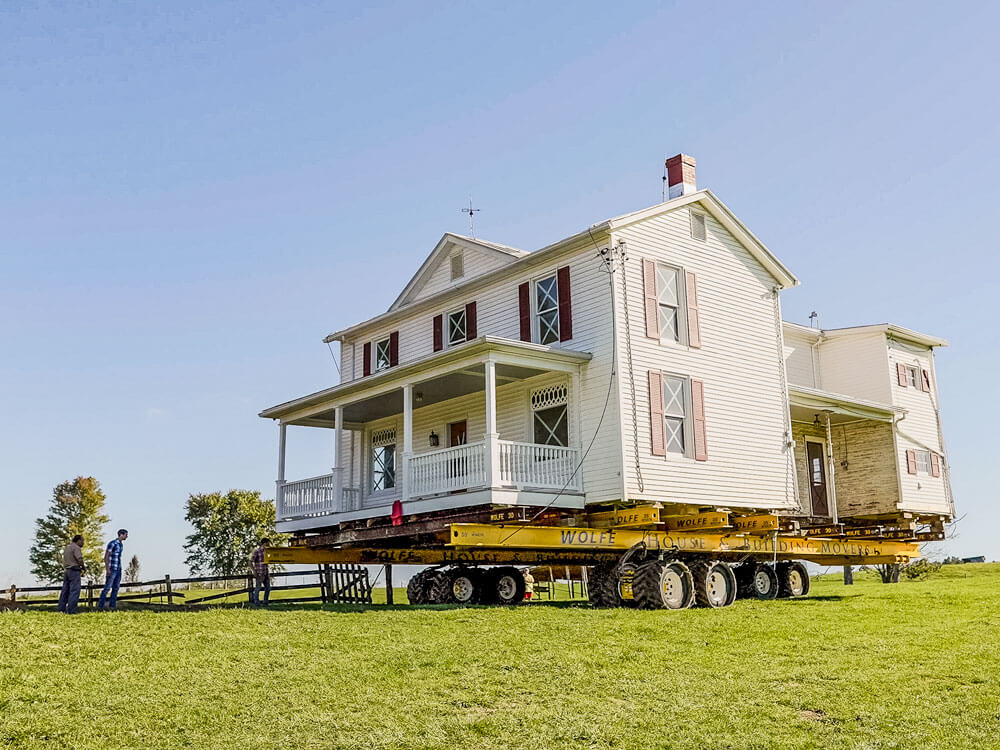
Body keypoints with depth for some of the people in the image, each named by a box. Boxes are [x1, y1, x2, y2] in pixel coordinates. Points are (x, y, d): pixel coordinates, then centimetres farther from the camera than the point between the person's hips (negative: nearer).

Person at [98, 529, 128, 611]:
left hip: (118, 569, 8)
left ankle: (112, 606, 7)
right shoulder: (112, 543, -14)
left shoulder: (121, 544, 13)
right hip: (111, 569, -8)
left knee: (116, 588, 5)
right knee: (107, 588, -7)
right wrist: (107, 569, -22)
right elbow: (106, 556, -16)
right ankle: (100, 606, -2)